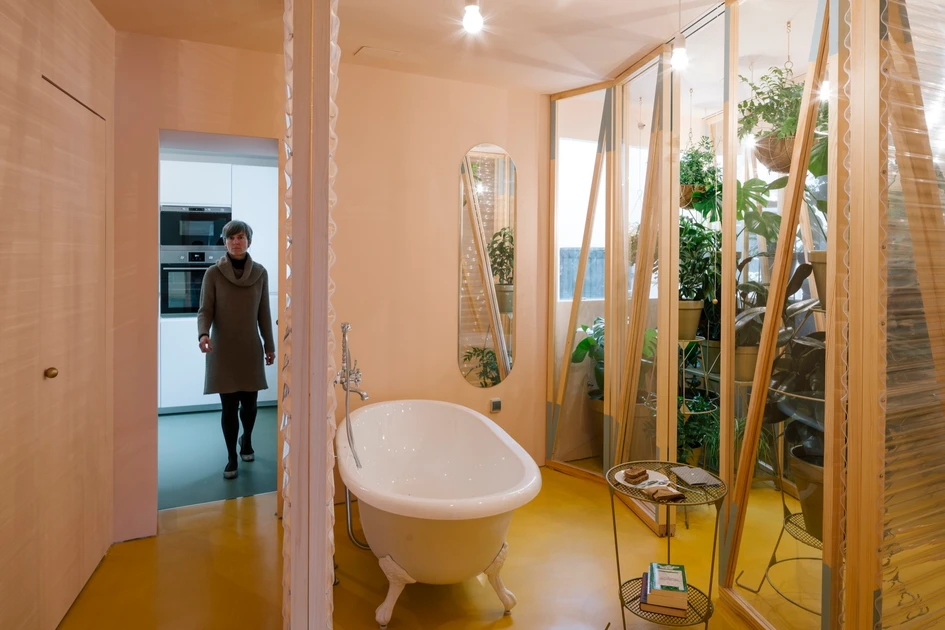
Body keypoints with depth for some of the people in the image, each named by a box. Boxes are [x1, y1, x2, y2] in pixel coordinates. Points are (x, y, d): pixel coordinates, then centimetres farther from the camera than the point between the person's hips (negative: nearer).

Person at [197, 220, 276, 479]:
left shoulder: (260, 273, 1)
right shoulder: (213, 273, -5)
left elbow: (264, 313, 5)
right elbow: (205, 310, -7)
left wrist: (269, 345, 7)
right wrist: (203, 334, -27)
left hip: (250, 348, 2)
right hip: (223, 349, -2)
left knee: (249, 402, 9)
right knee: (229, 405, 1)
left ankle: (246, 439, 40)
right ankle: (231, 457, 20)